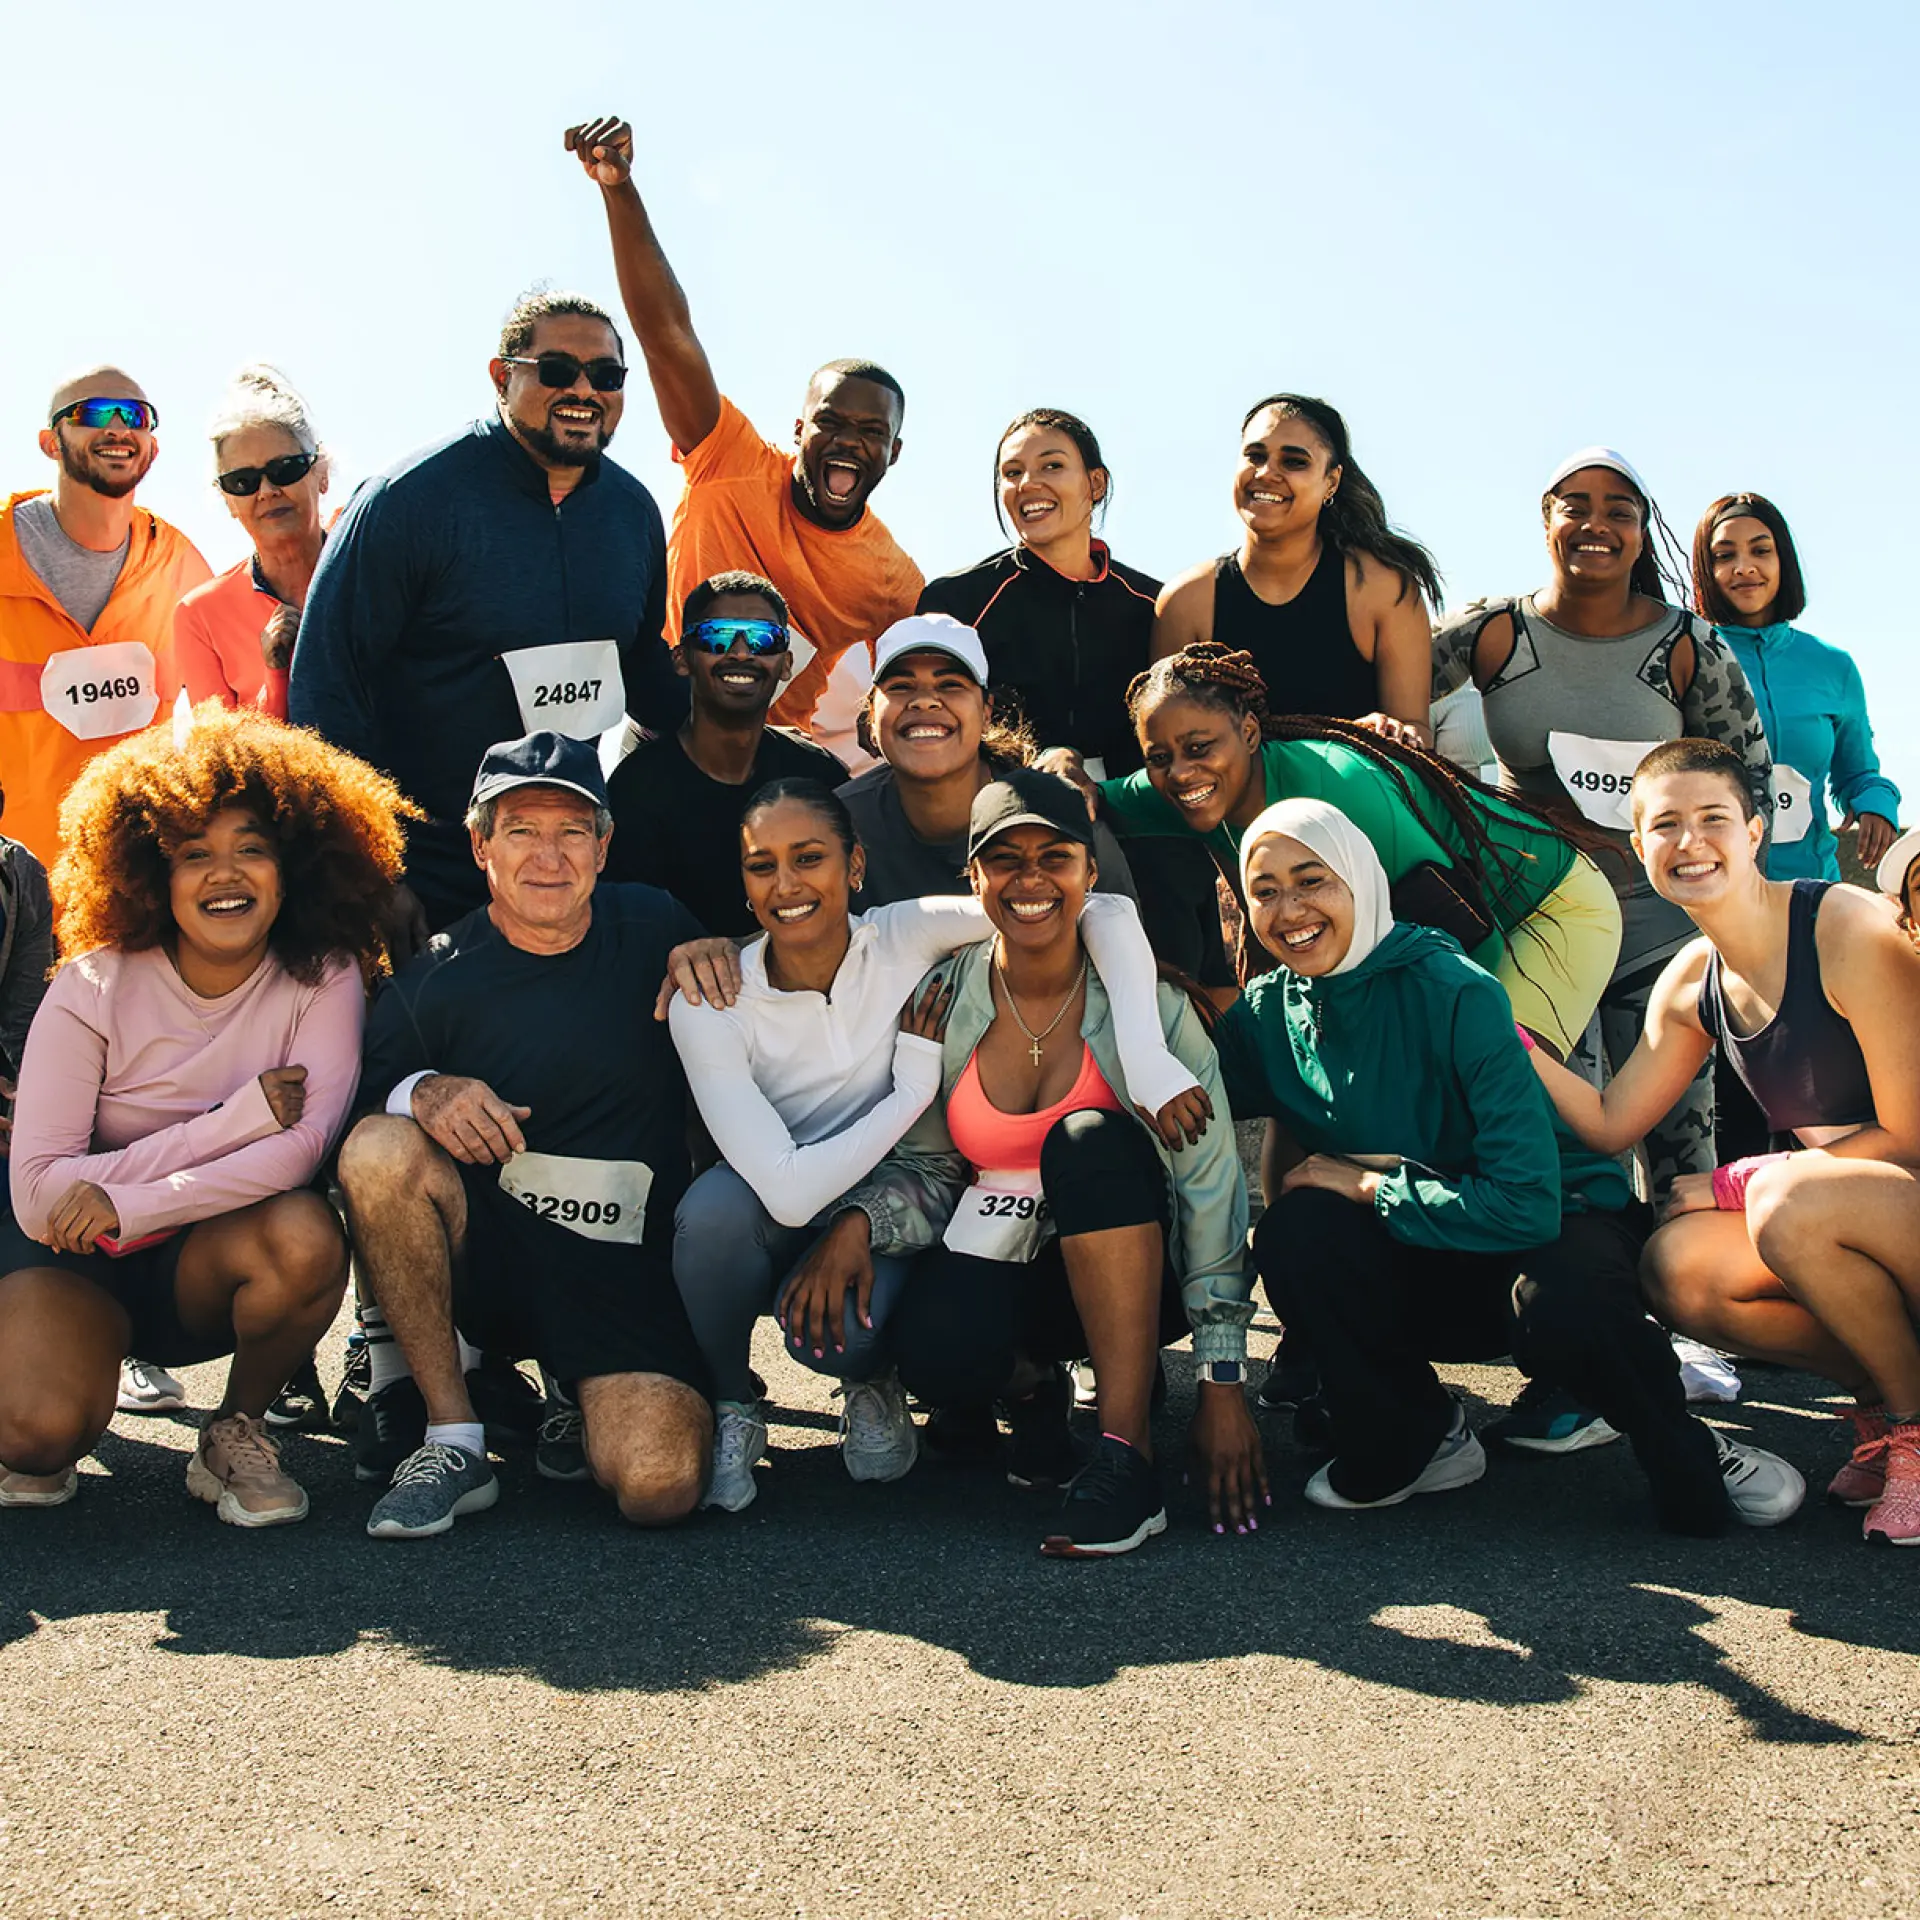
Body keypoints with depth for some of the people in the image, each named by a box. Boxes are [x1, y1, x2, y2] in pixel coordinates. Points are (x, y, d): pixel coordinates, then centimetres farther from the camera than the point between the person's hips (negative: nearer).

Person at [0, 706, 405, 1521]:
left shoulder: (323, 980, -13)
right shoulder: (93, 991, -17)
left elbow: (306, 1146, -25)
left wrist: (130, 1203, -31)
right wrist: (240, 1119, -27)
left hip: (206, 1266, 1)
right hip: (75, 1263, -1)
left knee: (307, 1236, -33)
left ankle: (234, 1434, -4)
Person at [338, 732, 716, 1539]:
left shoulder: (653, 931, 1)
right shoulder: (433, 981, -4)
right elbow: (360, 1104, -4)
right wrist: (422, 1092, -23)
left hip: (625, 1265, 0)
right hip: (485, 1253, 0)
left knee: (659, 1487, -24)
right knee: (380, 1147, -31)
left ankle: (585, 1398, 16)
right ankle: (452, 1439, -16)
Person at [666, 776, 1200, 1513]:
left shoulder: (903, 939, -16)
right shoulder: (709, 1007, -20)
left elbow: (1106, 912, -21)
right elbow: (789, 1190, -29)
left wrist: (1147, 1057, -34)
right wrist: (916, 1083, -21)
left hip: (896, 1209, 0)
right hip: (773, 1229, 0)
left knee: (834, 1327, -34)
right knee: (717, 1202, -34)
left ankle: (871, 1382, 7)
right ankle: (730, 1410, -5)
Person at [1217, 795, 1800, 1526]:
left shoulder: (1455, 994, -22)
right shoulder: (1262, 1017, -7)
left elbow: (1526, 1203, -28)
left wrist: (1366, 1184, -21)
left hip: (1557, 1227, -4)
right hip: (1422, 1274, 4)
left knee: (1560, 1310, -38)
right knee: (1292, 1231, -26)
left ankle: (1688, 1453, -6)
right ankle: (1418, 1439, -3)